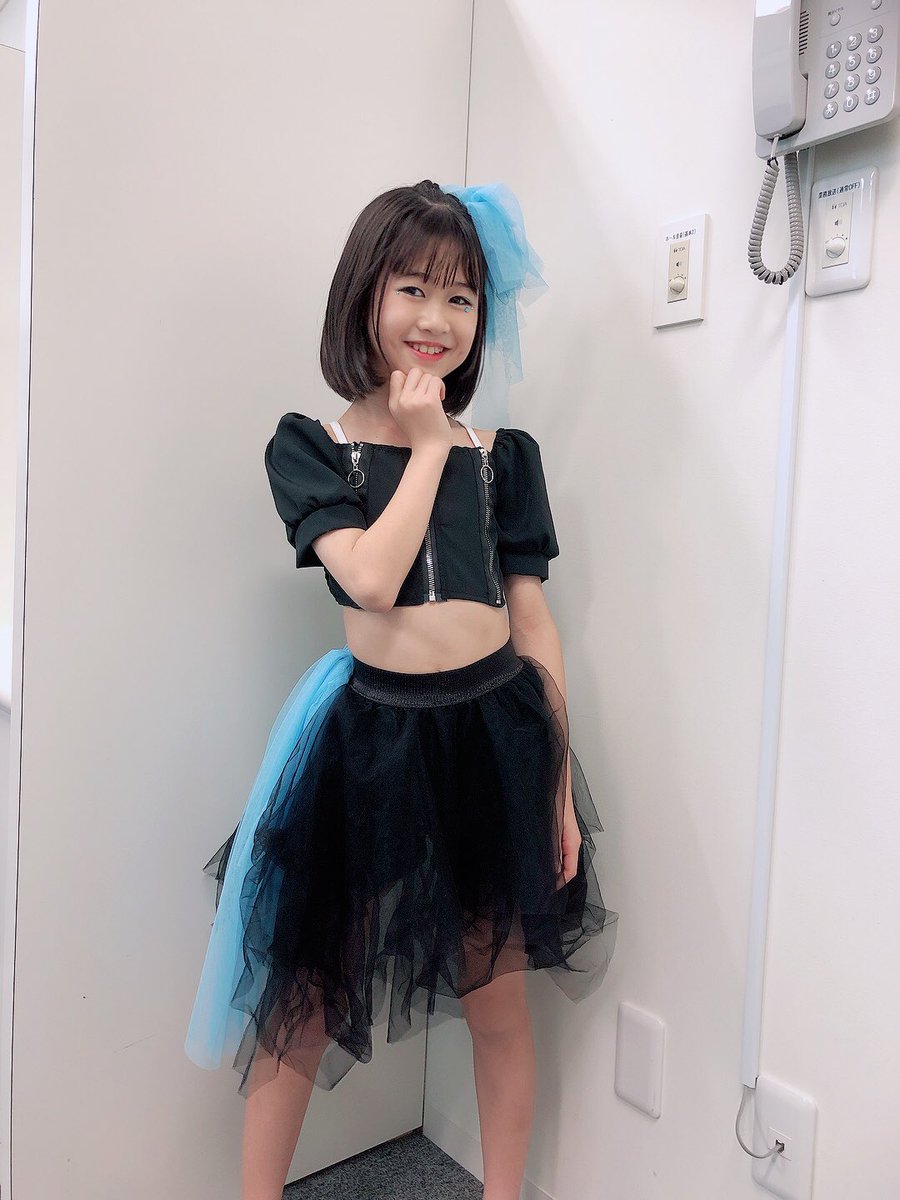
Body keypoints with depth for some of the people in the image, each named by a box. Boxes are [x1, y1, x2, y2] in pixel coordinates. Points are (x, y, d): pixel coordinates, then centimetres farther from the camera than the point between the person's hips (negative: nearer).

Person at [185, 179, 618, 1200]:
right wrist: (426, 446, -5)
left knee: (496, 1002, 15)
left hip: (499, 732, 2)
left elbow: (533, 621, 6)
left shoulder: (504, 454, 6)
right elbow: (371, 576, -16)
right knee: (305, 996, 11)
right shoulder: (309, 447, 0)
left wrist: (561, 776, 4)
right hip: (373, 734, -1)